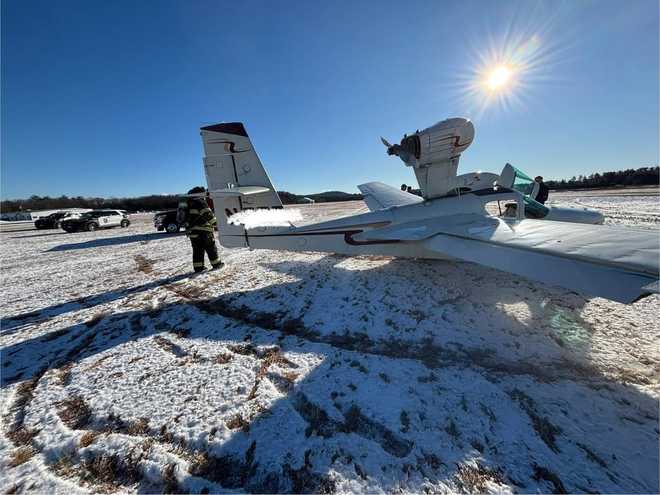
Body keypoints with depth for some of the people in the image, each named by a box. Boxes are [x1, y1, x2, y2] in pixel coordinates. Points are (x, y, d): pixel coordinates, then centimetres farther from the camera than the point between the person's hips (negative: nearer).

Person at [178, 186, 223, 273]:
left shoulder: (188, 202, 18)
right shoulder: (200, 202, -10)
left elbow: (187, 218, 25)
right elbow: (208, 214, -18)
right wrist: (215, 224, -13)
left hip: (191, 231, 8)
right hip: (202, 231, -8)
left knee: (197, 250, 12)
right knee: (211, 248, 2)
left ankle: (198, 267, 13)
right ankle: (216, 264, 8)